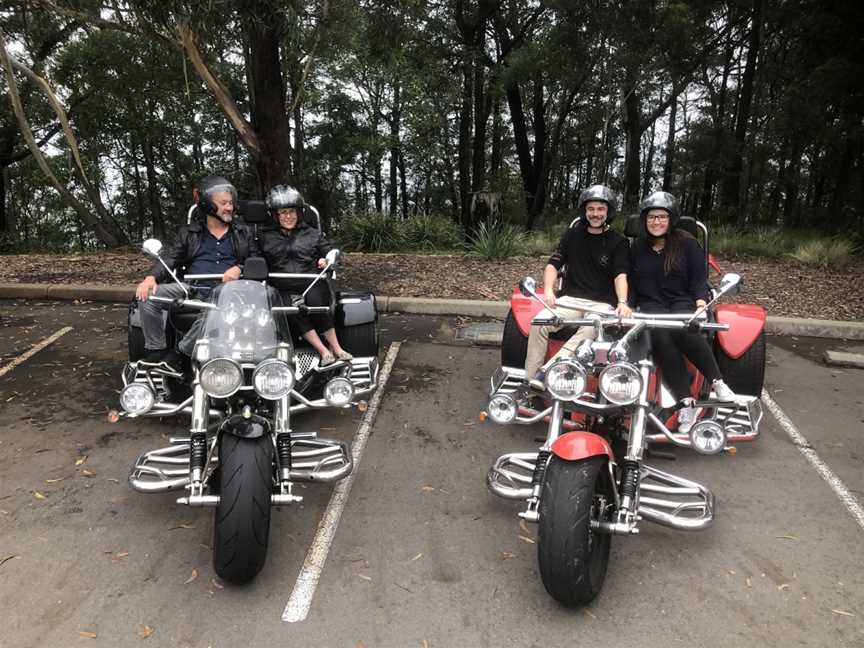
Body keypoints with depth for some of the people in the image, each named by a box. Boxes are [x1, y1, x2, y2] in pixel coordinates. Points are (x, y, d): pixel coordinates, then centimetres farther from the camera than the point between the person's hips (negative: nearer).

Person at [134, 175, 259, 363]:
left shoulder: (243, 233, 21)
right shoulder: (189, 233, 20)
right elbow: (170, 258, 8)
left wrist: (239, 269, -8)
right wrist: (151, 277, -12)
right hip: (192, 288, 3)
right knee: (148, 296, -21)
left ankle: (180, 353, -24)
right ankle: (156, 352, -8)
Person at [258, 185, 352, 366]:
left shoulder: (313, 234, 19)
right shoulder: (266, 239, 21)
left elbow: (332, 252, 18)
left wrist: (327, 259, -4)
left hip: (312, 284, 0)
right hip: (284, 290, 1)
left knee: (314, 300, -35)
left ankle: (335, 347, -27)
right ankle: (323, 351, -36)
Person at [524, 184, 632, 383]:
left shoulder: (618, 242, 4)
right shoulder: (572, 234, 13)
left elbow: (620, 275, -8)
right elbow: (553, 264, 8)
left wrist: (622, 302, -28)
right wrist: (548, 290, -12)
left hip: (602, 303, -2)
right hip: (571, 299, 2)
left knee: (592, 329, -37)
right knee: (539, 323, -26)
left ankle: (548, 370, -44)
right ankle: (528, 381, -24)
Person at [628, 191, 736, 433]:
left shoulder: (687, 244, 6)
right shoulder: (637, 248, 15)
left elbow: (699, 279, 2)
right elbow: (631, 284, 17)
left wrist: (701, 300, -18)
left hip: (683, 302, -1)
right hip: (651, 305, 1)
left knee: (682, 330, -38)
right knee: (661, 337, -34)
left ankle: (717, 383, -24)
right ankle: (686, 403, -34)